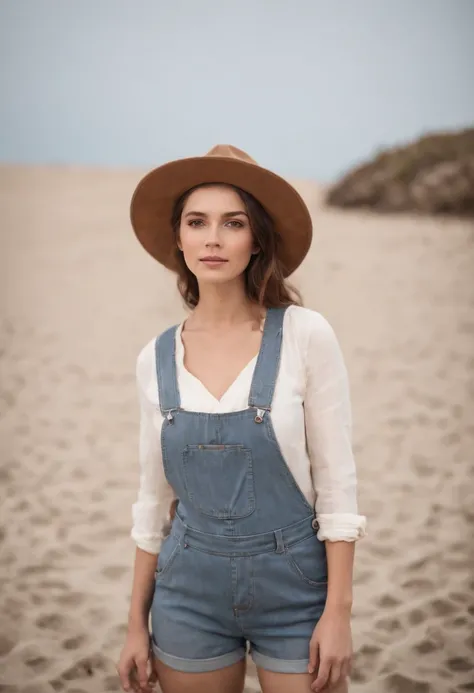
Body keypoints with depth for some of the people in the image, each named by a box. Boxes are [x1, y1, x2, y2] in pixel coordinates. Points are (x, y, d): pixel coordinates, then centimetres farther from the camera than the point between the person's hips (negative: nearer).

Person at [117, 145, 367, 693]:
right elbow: (154, 501, 7)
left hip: (295, 586, -2)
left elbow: (337, 483, -8)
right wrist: (137, 624, 8)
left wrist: (338, 612, -12)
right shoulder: (156, 359, 0)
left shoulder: (305, 335, -10)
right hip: (190, 592, 3)